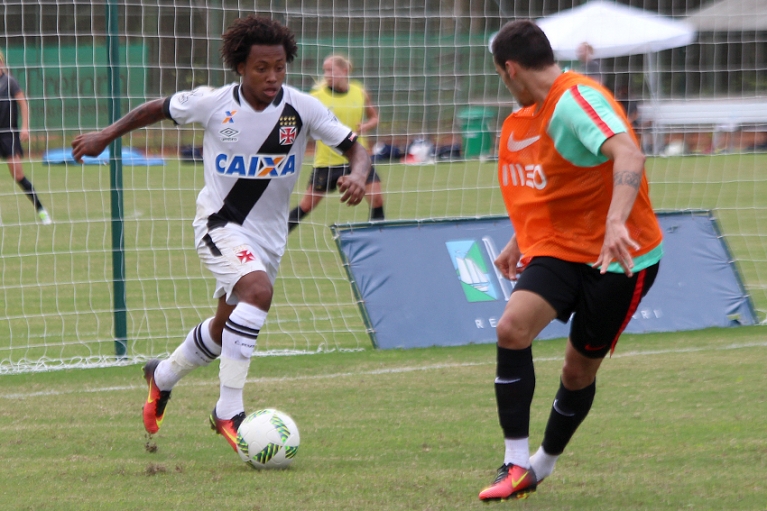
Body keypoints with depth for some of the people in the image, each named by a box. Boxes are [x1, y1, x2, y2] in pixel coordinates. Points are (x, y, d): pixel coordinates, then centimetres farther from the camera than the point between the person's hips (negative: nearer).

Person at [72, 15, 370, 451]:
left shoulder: (302, 109, -12)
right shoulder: (212, 104, -13)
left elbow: (355, 147, -9)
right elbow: (159, 109, 5)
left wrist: (358, 174, -31)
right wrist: (106, 136, 9)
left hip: (269, 233, 4)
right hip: (220, 223, -4)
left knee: (225, 328, 18)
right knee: (258, 290, -32)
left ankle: (163, 376, 49)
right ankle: (229, 412, -27)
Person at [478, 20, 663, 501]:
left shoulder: (578, 98, -20)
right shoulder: (528, 117, 9)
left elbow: (629, 155, -36)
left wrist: (616, 223, -49)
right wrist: (520, 241, 28)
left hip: (620, 256, -7)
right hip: (560, 246, 7)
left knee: (580, 370, 5)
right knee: (512, 328, -18)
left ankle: (544, 464, 30)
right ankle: (517, 466, -12)